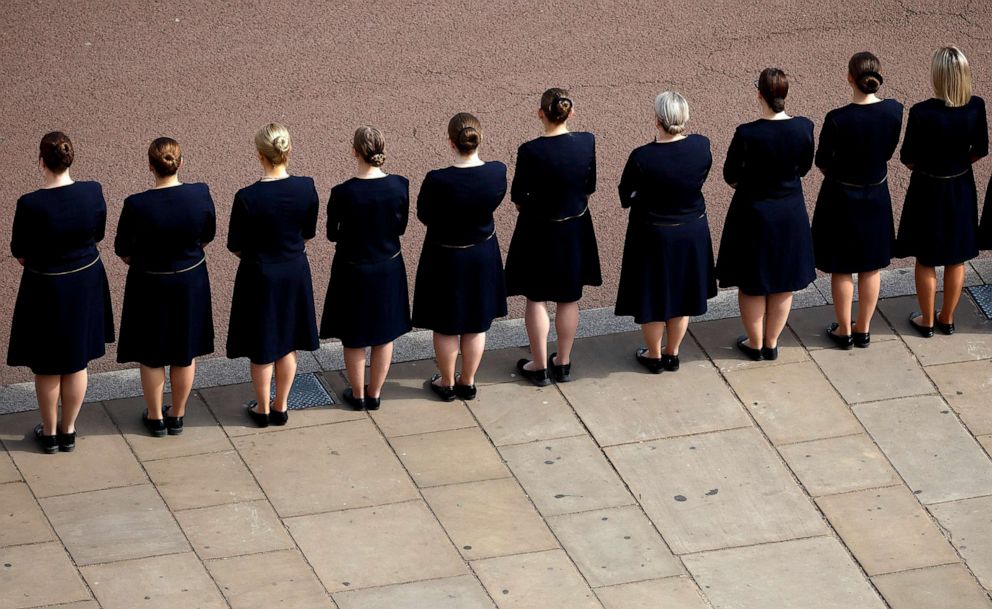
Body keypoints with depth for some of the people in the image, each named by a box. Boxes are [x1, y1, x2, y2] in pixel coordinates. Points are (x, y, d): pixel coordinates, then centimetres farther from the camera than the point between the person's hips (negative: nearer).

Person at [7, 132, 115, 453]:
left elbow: (20, 254, -12)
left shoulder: (30, 205, -26)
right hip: (86, 284, 4)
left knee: (47, 366, 17)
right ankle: (68, 432, 33)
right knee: (77, 362, 20)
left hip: (46, 288, -3)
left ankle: (49, 434, 31)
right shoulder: (93, 192, -15)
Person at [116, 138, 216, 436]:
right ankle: (177, 416, 34)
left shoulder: (136, 205, -26)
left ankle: (155, 417, 31)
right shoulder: (201, 195, -18)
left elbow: (123, 250, -10)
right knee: (185, 352, 20)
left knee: (152, 355, 17)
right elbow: (208, 235, 0)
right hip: (191, 282, 2)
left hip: (150, 285, -2)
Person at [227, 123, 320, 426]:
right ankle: (281, 407, 32)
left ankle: (263, 409, 29)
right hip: (295, 274, 3)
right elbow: (308, 234, 2)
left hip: (259, 276, -3)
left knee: (262, 348, 15)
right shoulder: (306, 188, -14)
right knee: (287, 344, 20)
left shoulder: (247, 198, -24)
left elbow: (235, 247, -11)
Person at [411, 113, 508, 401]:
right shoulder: (497, 172, -20)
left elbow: (424, 215, -13)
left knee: (446, 326, 19)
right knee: (476, 324, 22)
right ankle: (468, 383, 36)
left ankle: (446, 383, 34)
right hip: (484, 255, 3)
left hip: (446, 257, -3)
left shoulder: (438, 181, -31)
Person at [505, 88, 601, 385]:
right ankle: (563, 363, 28)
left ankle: (539, 366, 18)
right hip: (575, 231, 3)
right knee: (569, 299, 17)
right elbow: (589, 187, 0)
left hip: (538, 231, -3)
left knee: (536, 299, 12)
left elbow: (519, 198, -11)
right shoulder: (587, 142, -13)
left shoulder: (530, 151, -23)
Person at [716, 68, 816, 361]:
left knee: (752, 284, 16)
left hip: (754, 214, -3)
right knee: (783, 282, 20)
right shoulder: (803, 128, -15)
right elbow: (804, 168, 2)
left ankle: (755, 344, 30)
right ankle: (772, 343, 33)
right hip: (791, 214, 3)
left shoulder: (747, 134, -25)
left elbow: (731, 176, -11)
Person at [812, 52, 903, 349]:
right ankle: (863, 329, 31)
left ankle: (844, 331, 26)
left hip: (842, 197, -3)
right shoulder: (894, 111, -16)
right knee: (871, 266, 19)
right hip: (877, 194, 3)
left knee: (842, 269, 14)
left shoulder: (837, 120, -27)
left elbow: (822, 162, -11)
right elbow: (887, 151, -1)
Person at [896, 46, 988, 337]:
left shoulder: (921, 113, -27)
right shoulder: (976, 107, -17)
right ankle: (947, 319, 33)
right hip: (961, 188, 3)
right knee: (956, 258, 20)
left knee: (926, 259, 16)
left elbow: (908, 158, -15)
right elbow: (979, 150, -3)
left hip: (928, 190, -3)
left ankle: (927, 321, 28)